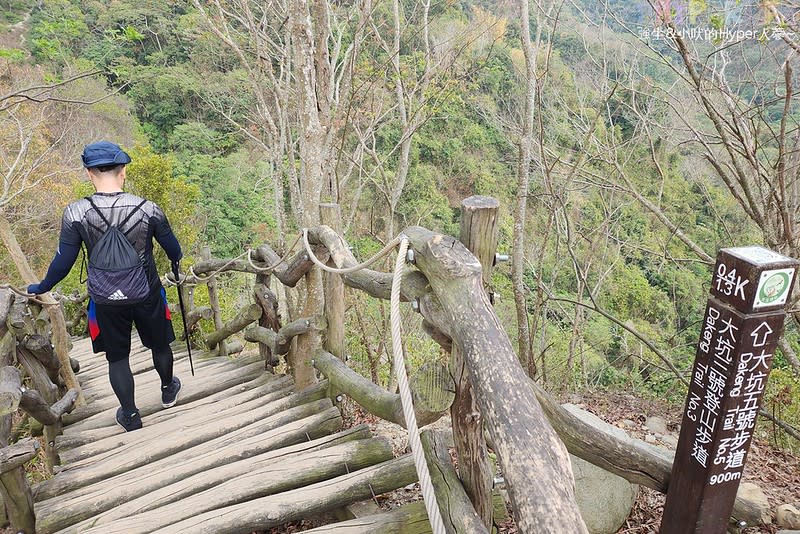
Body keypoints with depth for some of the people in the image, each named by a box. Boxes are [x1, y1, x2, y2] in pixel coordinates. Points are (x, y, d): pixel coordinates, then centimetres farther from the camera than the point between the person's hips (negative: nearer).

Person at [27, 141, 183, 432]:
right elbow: (172, 247, -2)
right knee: (159, 344, 24)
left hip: (106, 301, 0)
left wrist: (41, 287, 11)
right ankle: (168, 391, 47)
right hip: (147, 295, 0)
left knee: (117, 357, 18)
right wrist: (176, 259, 23)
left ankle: (130, 416, 31)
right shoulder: (147, 209, -17)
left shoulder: (76, 213, -17)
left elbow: (63, 262, -8)